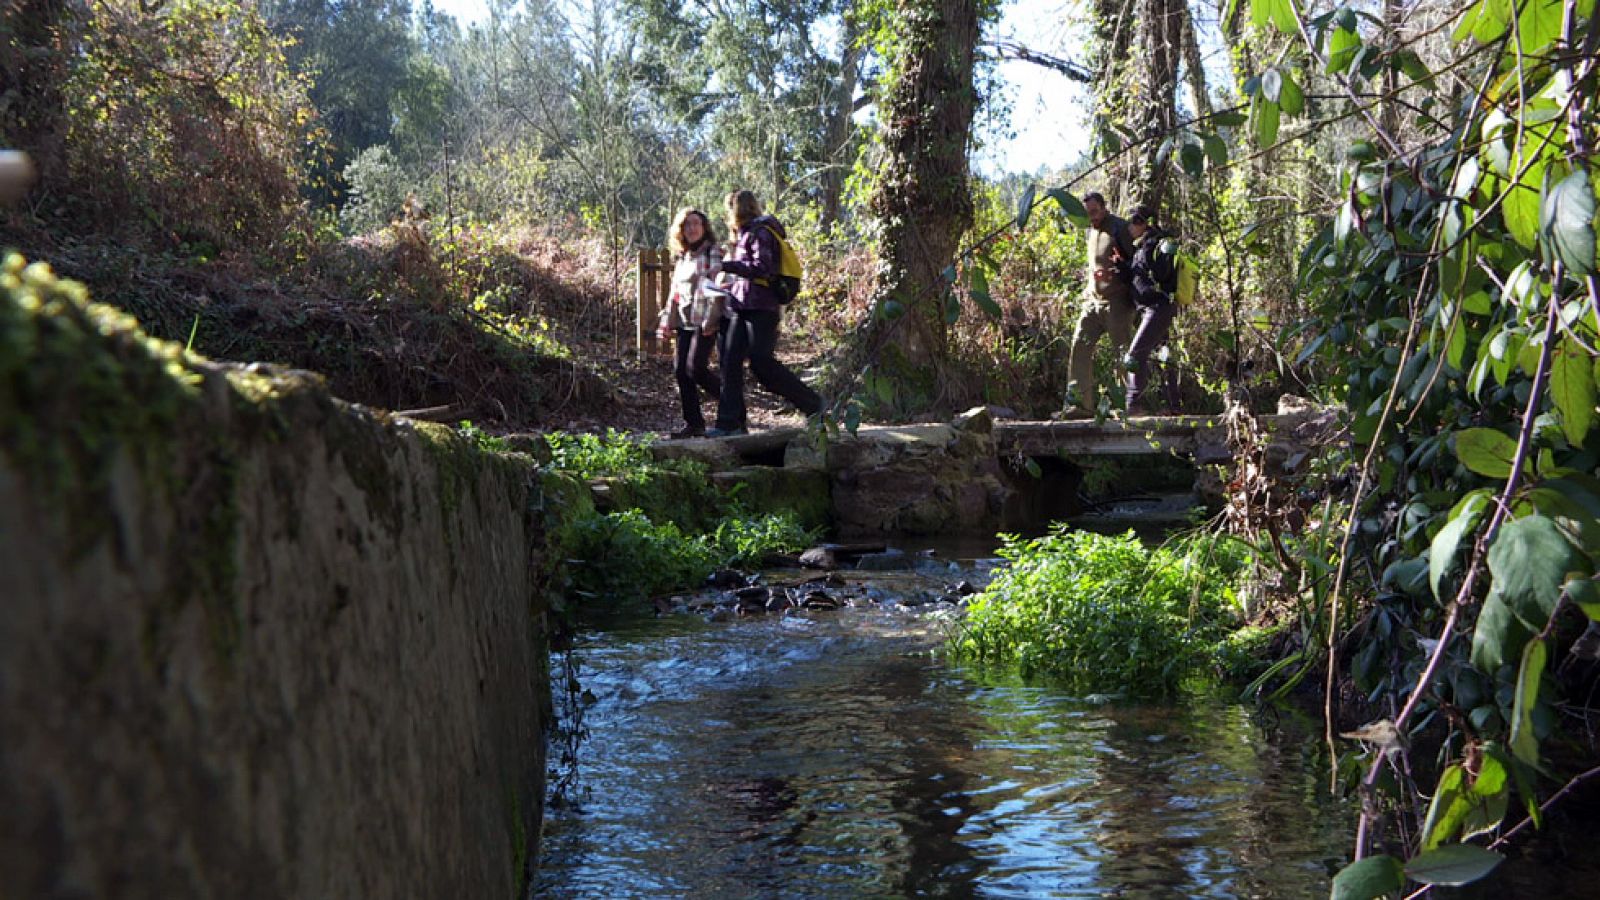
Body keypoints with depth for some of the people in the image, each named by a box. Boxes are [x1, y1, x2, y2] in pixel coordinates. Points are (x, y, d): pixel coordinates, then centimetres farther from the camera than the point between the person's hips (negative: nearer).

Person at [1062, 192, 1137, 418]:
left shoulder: (1119, 228, -7)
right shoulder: (1091, 231, 16)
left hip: (1117, 300, -8)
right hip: (1094, 300, 8)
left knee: (1125, 351, -3)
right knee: (1080, 346, -2)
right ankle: (1081, 403, -2)